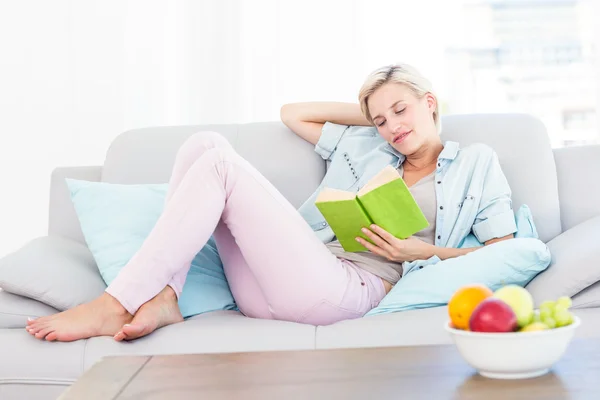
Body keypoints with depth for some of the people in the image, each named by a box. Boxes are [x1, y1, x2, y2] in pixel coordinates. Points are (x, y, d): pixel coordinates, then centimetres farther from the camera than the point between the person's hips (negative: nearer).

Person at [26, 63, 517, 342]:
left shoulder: (475, 163, 16)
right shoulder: (361, 145, 29)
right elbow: (292, 113, 35)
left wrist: (423, 250, -3)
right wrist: (368, 113, 29)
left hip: (347, 289, -6)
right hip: (275, 289, 6)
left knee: (219, 165, -18)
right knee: (204, 143, -6)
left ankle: (115, 307, -17)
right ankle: (161, 298, -18)